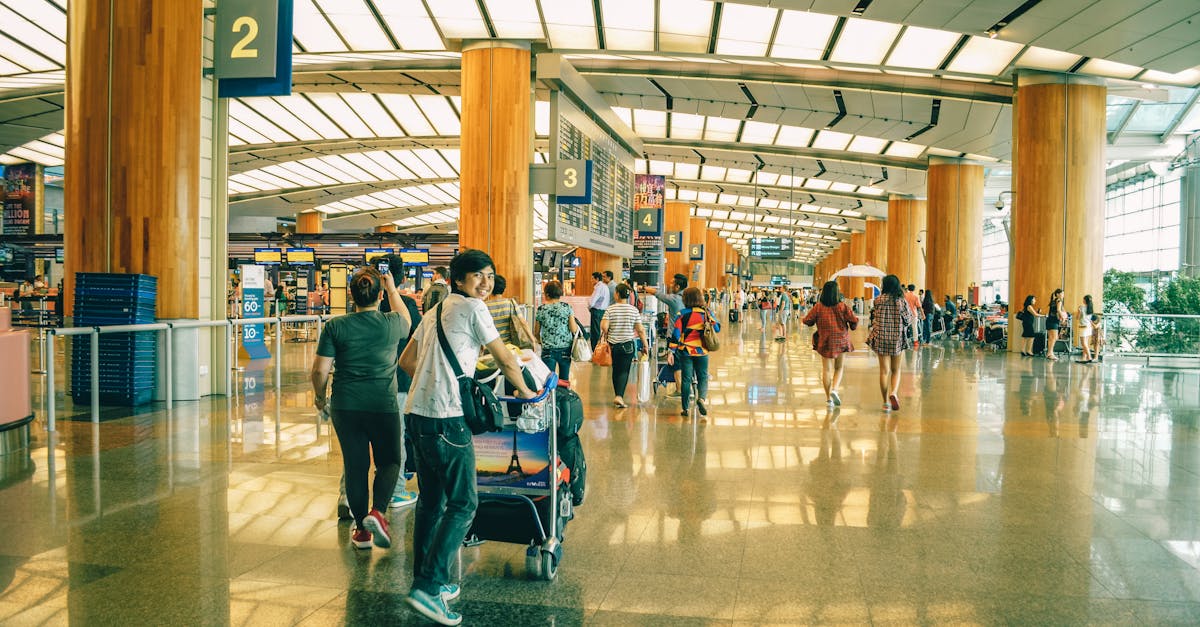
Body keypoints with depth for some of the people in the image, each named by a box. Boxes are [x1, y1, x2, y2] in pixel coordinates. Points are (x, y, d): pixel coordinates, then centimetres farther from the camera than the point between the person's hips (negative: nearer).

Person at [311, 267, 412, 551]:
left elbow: (320, 370, -5)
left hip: (346, 406, 1)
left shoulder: (335, 326, -5)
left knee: (355, 466, 11)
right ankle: (377, 511, -6)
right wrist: (393, 290, 29)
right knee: (389, 461, 16)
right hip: (383, 405, -1)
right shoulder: (392, 323, -5)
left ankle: (362, 529, 19)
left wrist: (319, 395, 13)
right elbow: (407, 320, 20)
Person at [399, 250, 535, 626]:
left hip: (416, 413, 9)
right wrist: (525, 392, 13)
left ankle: (426, 582, 24)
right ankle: (428, 587, -7)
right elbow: (505, 359, -1)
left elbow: (406, 361, 24)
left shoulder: (435, 311, 20)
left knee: (431, 501, 17)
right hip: (446, 418, -9)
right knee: (463, 505, -3)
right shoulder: (473, 308, -5)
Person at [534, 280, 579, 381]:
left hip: (548, 350, -1)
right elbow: (573, 329, -6)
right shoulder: (567, 307, -3)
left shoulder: (541, 310, -2)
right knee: (564, 380, 10)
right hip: (565, 349, 1)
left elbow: (536, 332, 6)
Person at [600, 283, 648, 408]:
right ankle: (619, 396, -16)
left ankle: (617, 396, 25)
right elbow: (640, 330, -4)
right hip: (628, 344, -1)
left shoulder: (610, 309, -5)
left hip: (613, 344, 1)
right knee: (624, 371, -1)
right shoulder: (633, 310, -4)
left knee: (616, 370, 16)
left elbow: (604, 327, -13)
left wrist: (606, 337, 7)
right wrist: (645, 345, 4)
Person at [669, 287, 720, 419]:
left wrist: (671, 351, -8)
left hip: (686, 351, -1)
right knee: (703, 377, 13)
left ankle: (686, 409, 13)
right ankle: (702, 397, -16)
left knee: (686, 379, 8)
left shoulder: (682, 314, -8)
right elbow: (717, 328, 4)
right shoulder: (706, 313, -2)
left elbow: (676, 333, -10)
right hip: (702, 352, 1)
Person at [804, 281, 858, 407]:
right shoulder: (842, 306, -8)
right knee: (838, 368, 16)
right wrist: (853, 327, 14)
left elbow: (807, 321, -3)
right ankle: (834, 390, -6)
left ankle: (828, 398, 6)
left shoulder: (818, 307, -6)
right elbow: (854, 320, -8)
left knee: (826, 369, 6)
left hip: (824, 341, 0)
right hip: (840, 340, 0)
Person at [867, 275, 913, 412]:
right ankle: (893, 393, -11)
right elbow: (909, 320, 2)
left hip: (881, 338, 0)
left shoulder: (878, 300, -6)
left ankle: (886, 402, 8)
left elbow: (873, 319, 2)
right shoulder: (901, 301, -5)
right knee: (896, 370, 14)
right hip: (897, 338, 0)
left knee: (884, 370, 6)